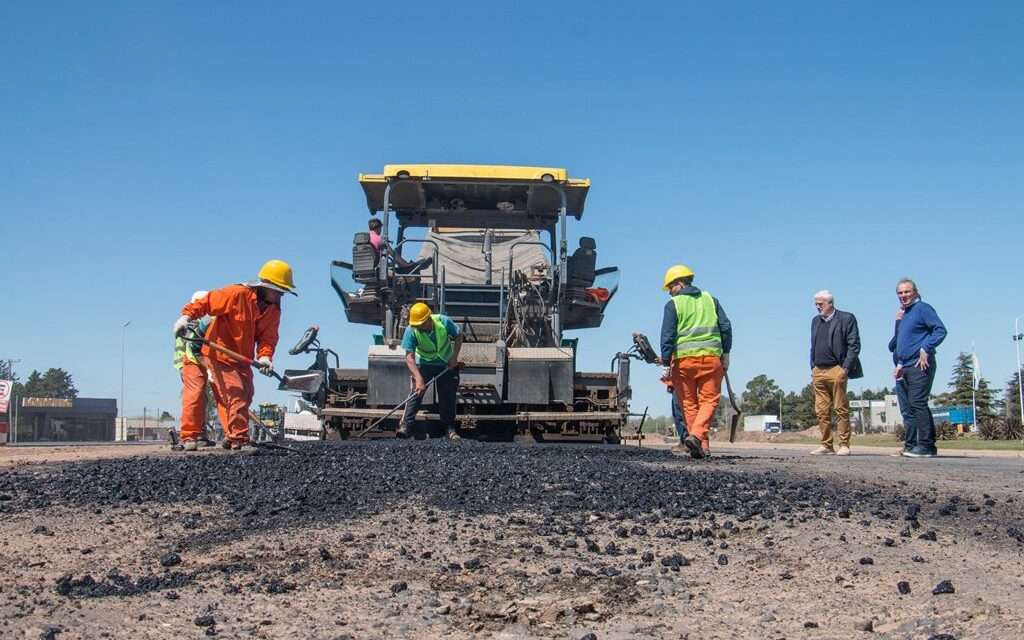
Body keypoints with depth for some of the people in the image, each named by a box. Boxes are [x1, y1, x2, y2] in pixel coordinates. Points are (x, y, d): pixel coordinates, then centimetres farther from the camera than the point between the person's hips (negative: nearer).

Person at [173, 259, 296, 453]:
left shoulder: (273, 310, -1)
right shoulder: (237, 294, -22)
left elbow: (268, 337, -6)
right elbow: (206, 302, -18)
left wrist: (264, 356, -24)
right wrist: (186, 316, -28)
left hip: (242, 359, 8)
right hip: (219, 353, -8)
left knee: (245, 396, 13)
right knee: (235, 394, -16)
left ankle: (232, 436, 27)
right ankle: (239, 439, -12)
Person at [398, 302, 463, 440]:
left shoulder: (444, 322, -25)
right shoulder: (411, 331, -28)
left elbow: (458, 336, -6)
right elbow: (410, 357, -31)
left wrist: (454, 357, -15)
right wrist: (419, 379, -41)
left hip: (447, 365, 1)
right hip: (424, 365, -1)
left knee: (448, 396, 3)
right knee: (416, 392, -13)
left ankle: (450, 428, 15)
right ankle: (405, 425, -11)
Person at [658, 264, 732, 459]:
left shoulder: (673, 304, 2)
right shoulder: (710, 299, 13)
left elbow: (667, 335, -6)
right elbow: (726, 327, 10)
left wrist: (665, 360, -3)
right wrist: (726, 353, 13)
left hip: (684, 359, -2)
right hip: (711, 357, 2)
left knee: (689, 403, 8)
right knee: (709, 400, 4)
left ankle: (702, 446, 7)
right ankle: (697, 435, -17)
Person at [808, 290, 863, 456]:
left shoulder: (846, 319, 0)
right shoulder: (815, 321, 18)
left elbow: (854, 345, -5)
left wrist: (845, 368, -12)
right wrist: (813, 368, 11)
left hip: (836, 370, -6)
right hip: (818, 372, 6)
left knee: (841, 409, -2)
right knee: (822, 411, 5)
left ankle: (844, 445, 2)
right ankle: (826, 445, 10)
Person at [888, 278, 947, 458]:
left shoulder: (922, 308, -3)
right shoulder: (902, 314, 21)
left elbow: (940, 330, -15)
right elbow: (893, 346, 26)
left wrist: (925, 349, -20)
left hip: (919, 366, -9)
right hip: (903, 368, 9)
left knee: (918, 405, -13)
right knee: (907, 409, 7)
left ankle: (926, 446, -12)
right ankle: (910, 446, 11)